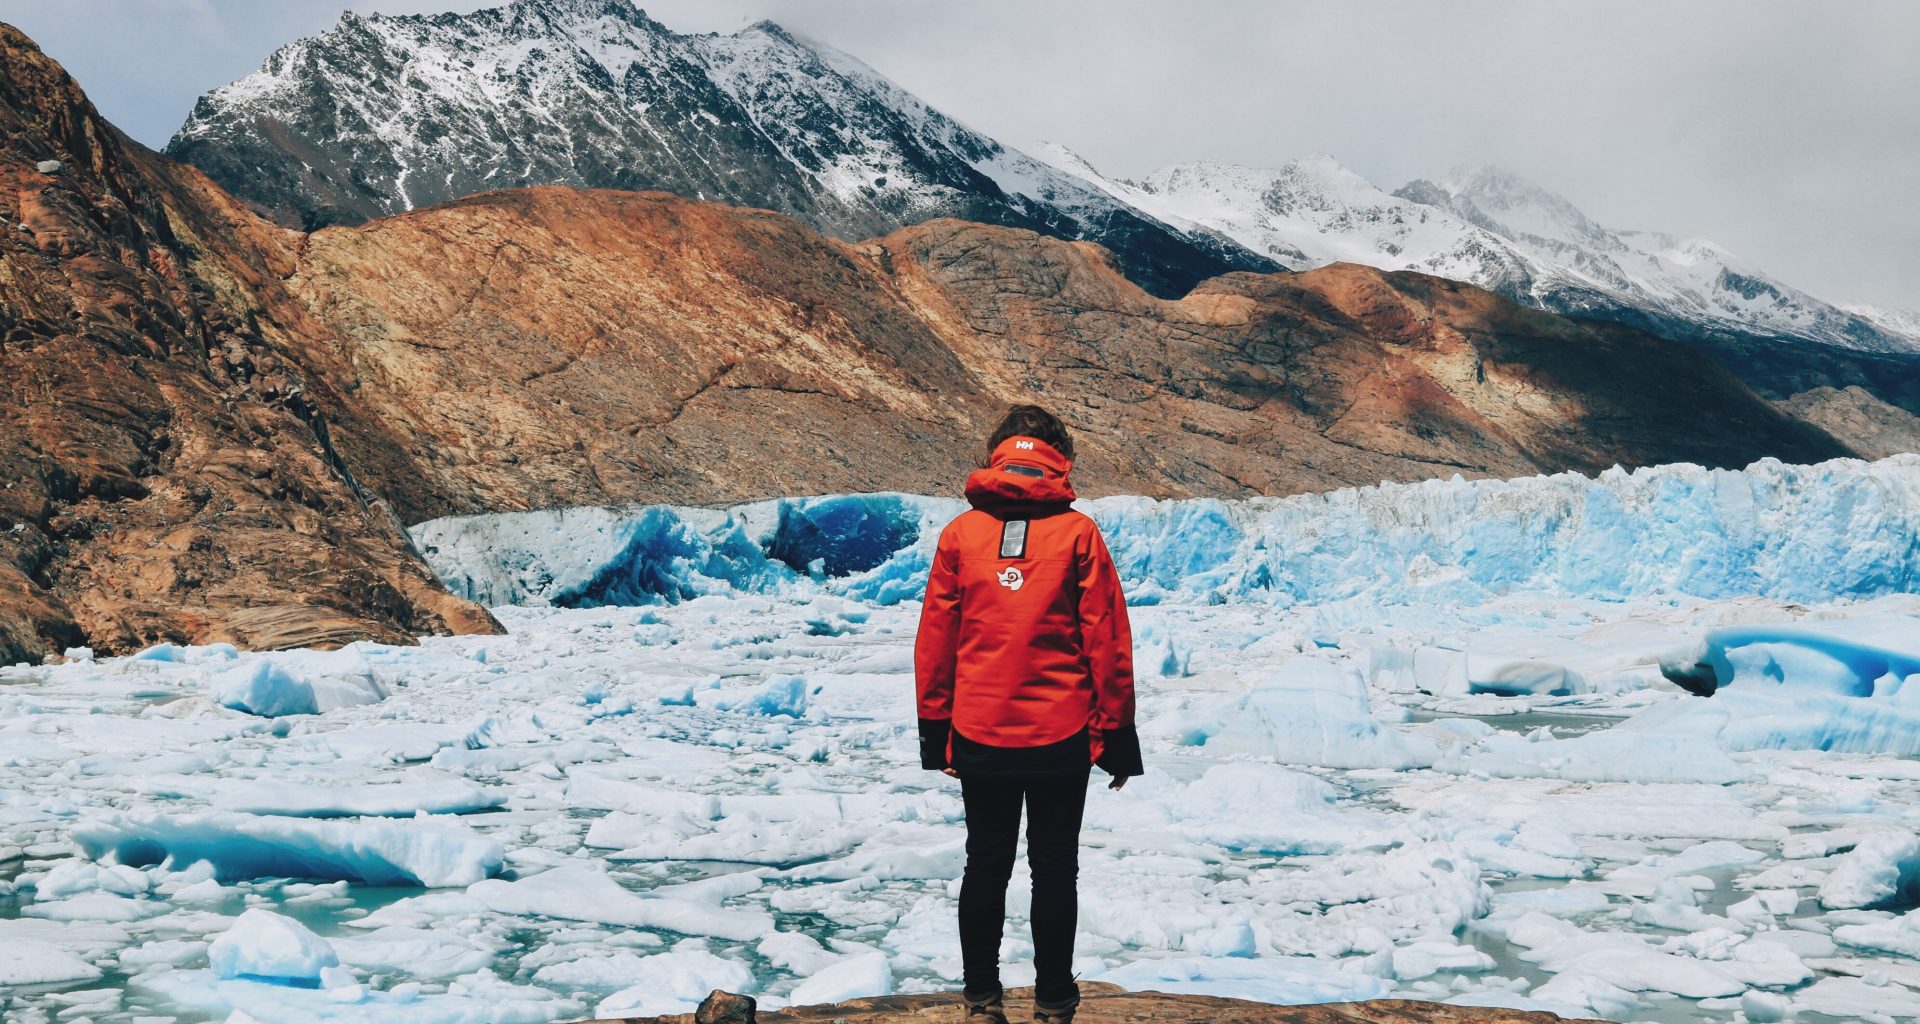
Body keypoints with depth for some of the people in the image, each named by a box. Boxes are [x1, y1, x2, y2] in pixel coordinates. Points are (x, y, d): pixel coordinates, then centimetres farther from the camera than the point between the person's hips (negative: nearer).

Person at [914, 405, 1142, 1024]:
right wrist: (1115, 735, 4)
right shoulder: (1077, 532, -5)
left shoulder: (960, 533, 0)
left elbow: (934, 642, 2)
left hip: (979, 737, 2)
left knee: (986, 864, 13)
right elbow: (1107, 642, -4)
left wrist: (935, 733, 11)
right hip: (1061, 737, -1)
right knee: (1055, 868, 10)